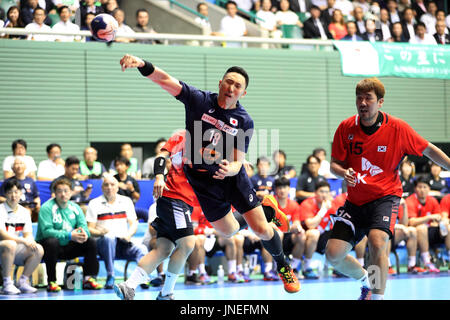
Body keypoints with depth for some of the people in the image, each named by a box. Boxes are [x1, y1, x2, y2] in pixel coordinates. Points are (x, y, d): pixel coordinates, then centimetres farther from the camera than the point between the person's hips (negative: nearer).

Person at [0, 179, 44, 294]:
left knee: (39, 250, -16)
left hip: (16, 252, 6)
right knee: (10, 245, -38)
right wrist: (23, 241, -25)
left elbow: (28, 234, 7)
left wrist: (30, 241, -18)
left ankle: (23, 282, -4)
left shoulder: (24, 212, 9)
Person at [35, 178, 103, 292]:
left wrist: (84, 233, -27)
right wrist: (69, 235, -32)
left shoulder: (75, 208, 6)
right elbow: (46, 231, -24)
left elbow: (83, 226, 0)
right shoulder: (47, 208, -12)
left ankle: (88, 279, -8)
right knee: (52, 241, -37)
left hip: (68, 247, 6)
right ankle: (51, 282, -30)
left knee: (91, 242, -9)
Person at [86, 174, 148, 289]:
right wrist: (100, 232, -22)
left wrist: (129, 234, -10)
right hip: (102, 243, -3)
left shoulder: (126, 201, 16)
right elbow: (89, 229, 0)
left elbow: (134, 224, 12)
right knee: (109, 237, -38)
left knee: (142, 249, -27)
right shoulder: (94, 203, 7)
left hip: (123, 243, 3)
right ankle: (110, 277, -38)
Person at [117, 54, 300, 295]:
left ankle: (283, 266, 25)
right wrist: (142, 65, -44)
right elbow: (165, 80, -25)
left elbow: (238, 161, -13)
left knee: (261, 229, -6)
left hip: (233, 177, 0)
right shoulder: (199, 100, -14)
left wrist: (229, 169, -38)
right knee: (228, 231, 11)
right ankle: (265, 210, 42)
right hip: (203, 179, 1)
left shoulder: (244, 121, -12)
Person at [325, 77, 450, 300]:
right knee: (333, 254, -4)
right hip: (355, 200, 4)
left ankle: (377, 296, -16)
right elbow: (335, 164, 3)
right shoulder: (346, 128, -4)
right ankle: (365, 280, 27)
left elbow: (429, 150, 1)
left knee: (377, 242, -31)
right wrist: (344, 173, -19)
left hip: (385, 196, -4)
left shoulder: (397, 128, -10)